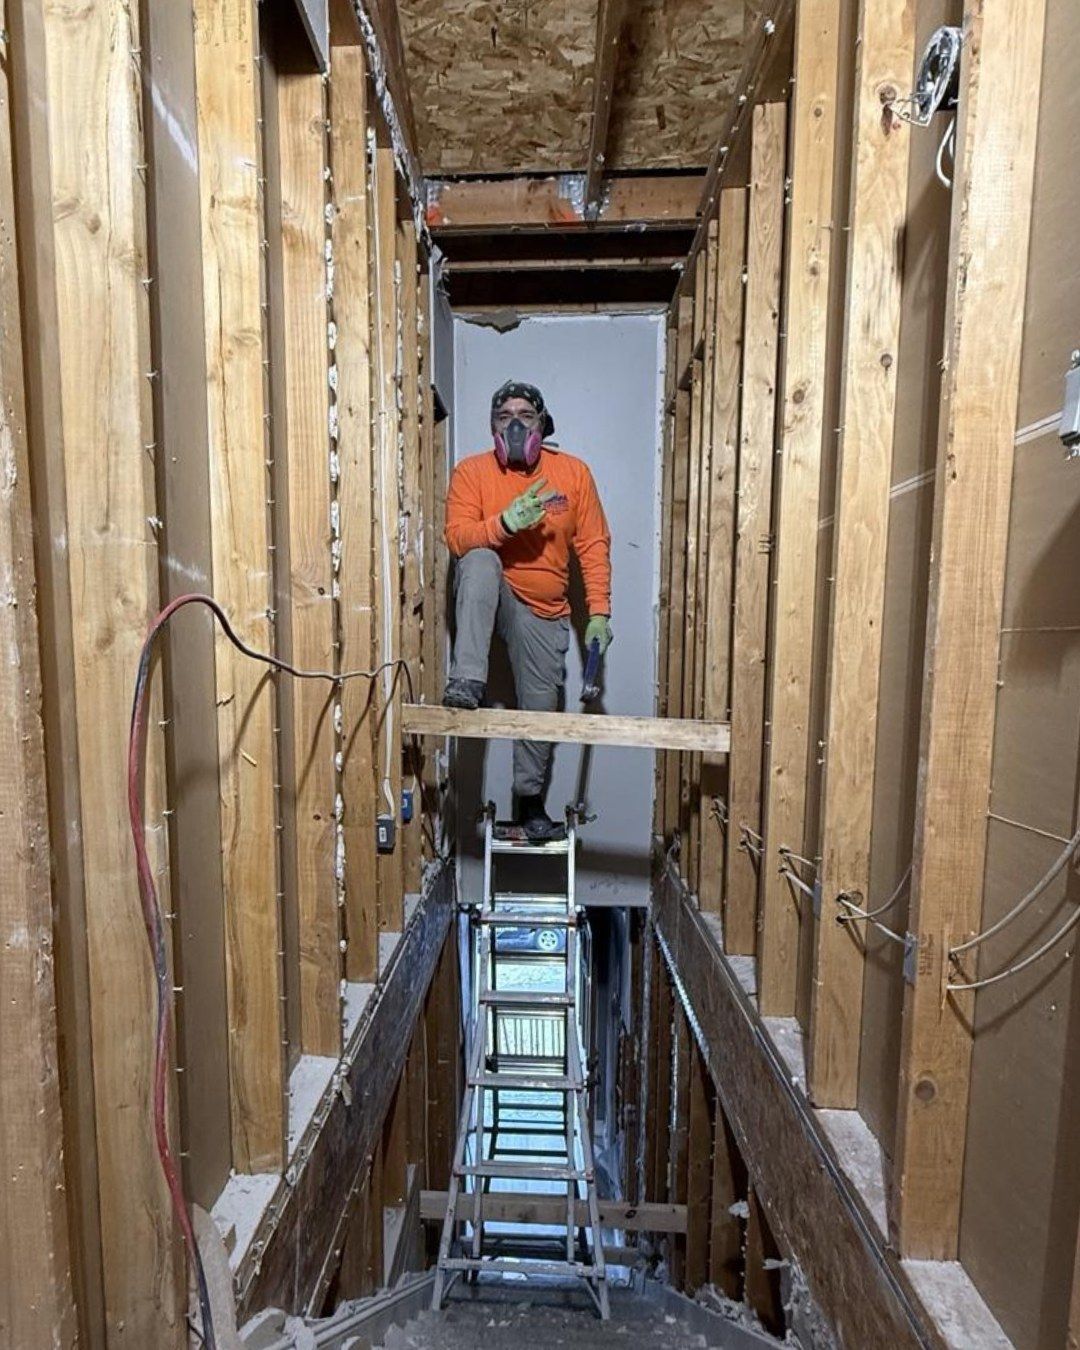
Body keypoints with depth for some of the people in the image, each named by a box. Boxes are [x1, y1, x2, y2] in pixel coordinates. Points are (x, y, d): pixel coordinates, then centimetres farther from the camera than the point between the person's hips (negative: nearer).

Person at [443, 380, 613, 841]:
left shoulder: (573, 472, -1)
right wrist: (504, 523, -33)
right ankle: (467, 683, -35)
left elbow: (594, 545, 0)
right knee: (480, 561, -35)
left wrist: (599, 612, -6)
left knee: (541, 707, 5)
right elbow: (457, 538, -14)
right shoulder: (471, 471, -5)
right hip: (490, 597, -1)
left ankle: (530, 801, 26)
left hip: (543, 613, 2)